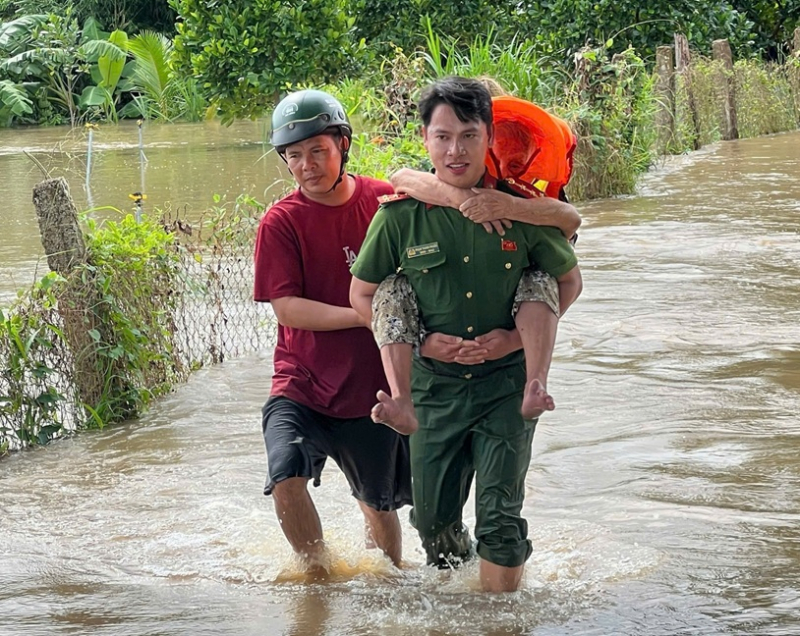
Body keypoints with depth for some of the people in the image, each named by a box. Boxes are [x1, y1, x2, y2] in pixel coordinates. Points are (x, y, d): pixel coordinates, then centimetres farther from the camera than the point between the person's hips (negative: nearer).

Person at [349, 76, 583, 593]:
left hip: (507, 381, -1)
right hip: (435, 383, 2)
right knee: (432, 518, 11)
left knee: (500, 517, -7)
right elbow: (363, 294, 4)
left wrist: (518, 337, -8)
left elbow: (568, 280, 6)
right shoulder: (400, 216, -8)